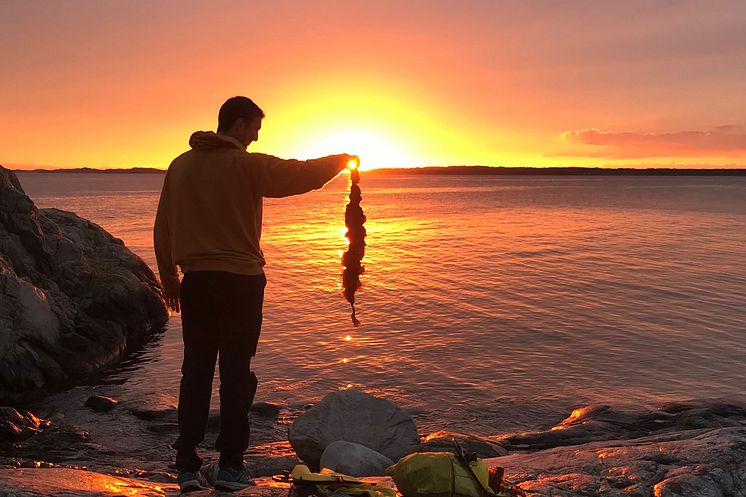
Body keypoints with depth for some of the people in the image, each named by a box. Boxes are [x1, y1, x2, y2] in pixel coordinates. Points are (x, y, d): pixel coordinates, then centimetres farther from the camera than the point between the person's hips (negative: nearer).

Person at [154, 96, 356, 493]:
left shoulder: (180, 166, 10)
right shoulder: (246, 165, -8)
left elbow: (162, 230, 12)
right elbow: (301, 174, -8)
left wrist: (169, 280, 20)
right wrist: (342, 160, 10)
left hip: (195, 282, 5)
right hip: (239, 281, -5)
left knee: (195, 371, 10)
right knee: (236, 372, 3)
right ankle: (230, 465, 9)